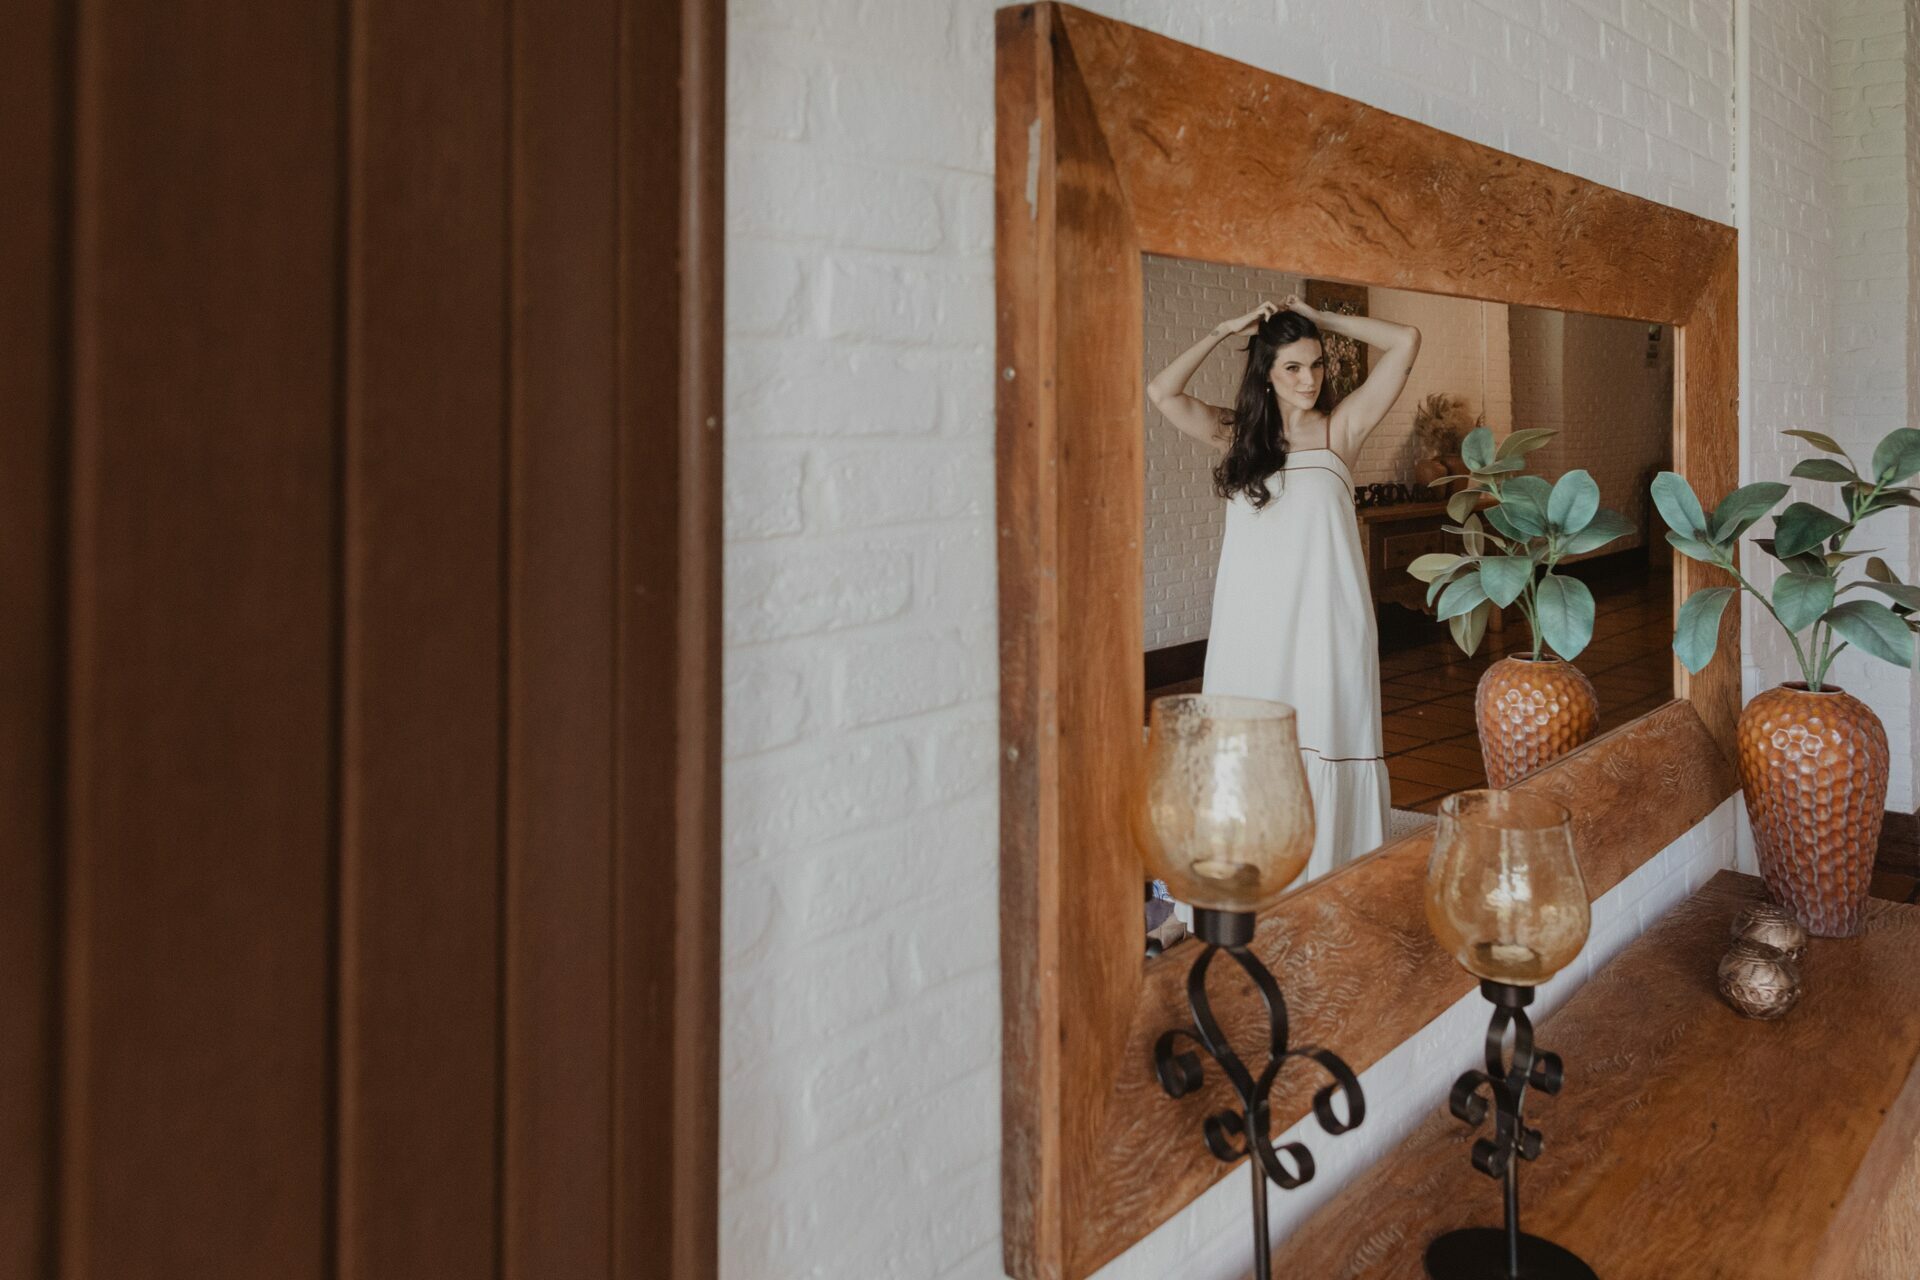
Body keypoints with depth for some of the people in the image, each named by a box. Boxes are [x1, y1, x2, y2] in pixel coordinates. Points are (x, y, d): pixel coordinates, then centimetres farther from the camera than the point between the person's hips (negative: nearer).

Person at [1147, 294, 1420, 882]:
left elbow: (1406, 341, -2)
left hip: (1325, 617, -1)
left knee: (1324, 739, 1)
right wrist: (1224, 330, 2)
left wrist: (1323, 319, 4)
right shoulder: (1237, 434, 10)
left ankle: (1330, 873, 10)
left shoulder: (1340, 428, 4)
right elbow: (1162, 392, -3)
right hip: (1252, 619, 2)